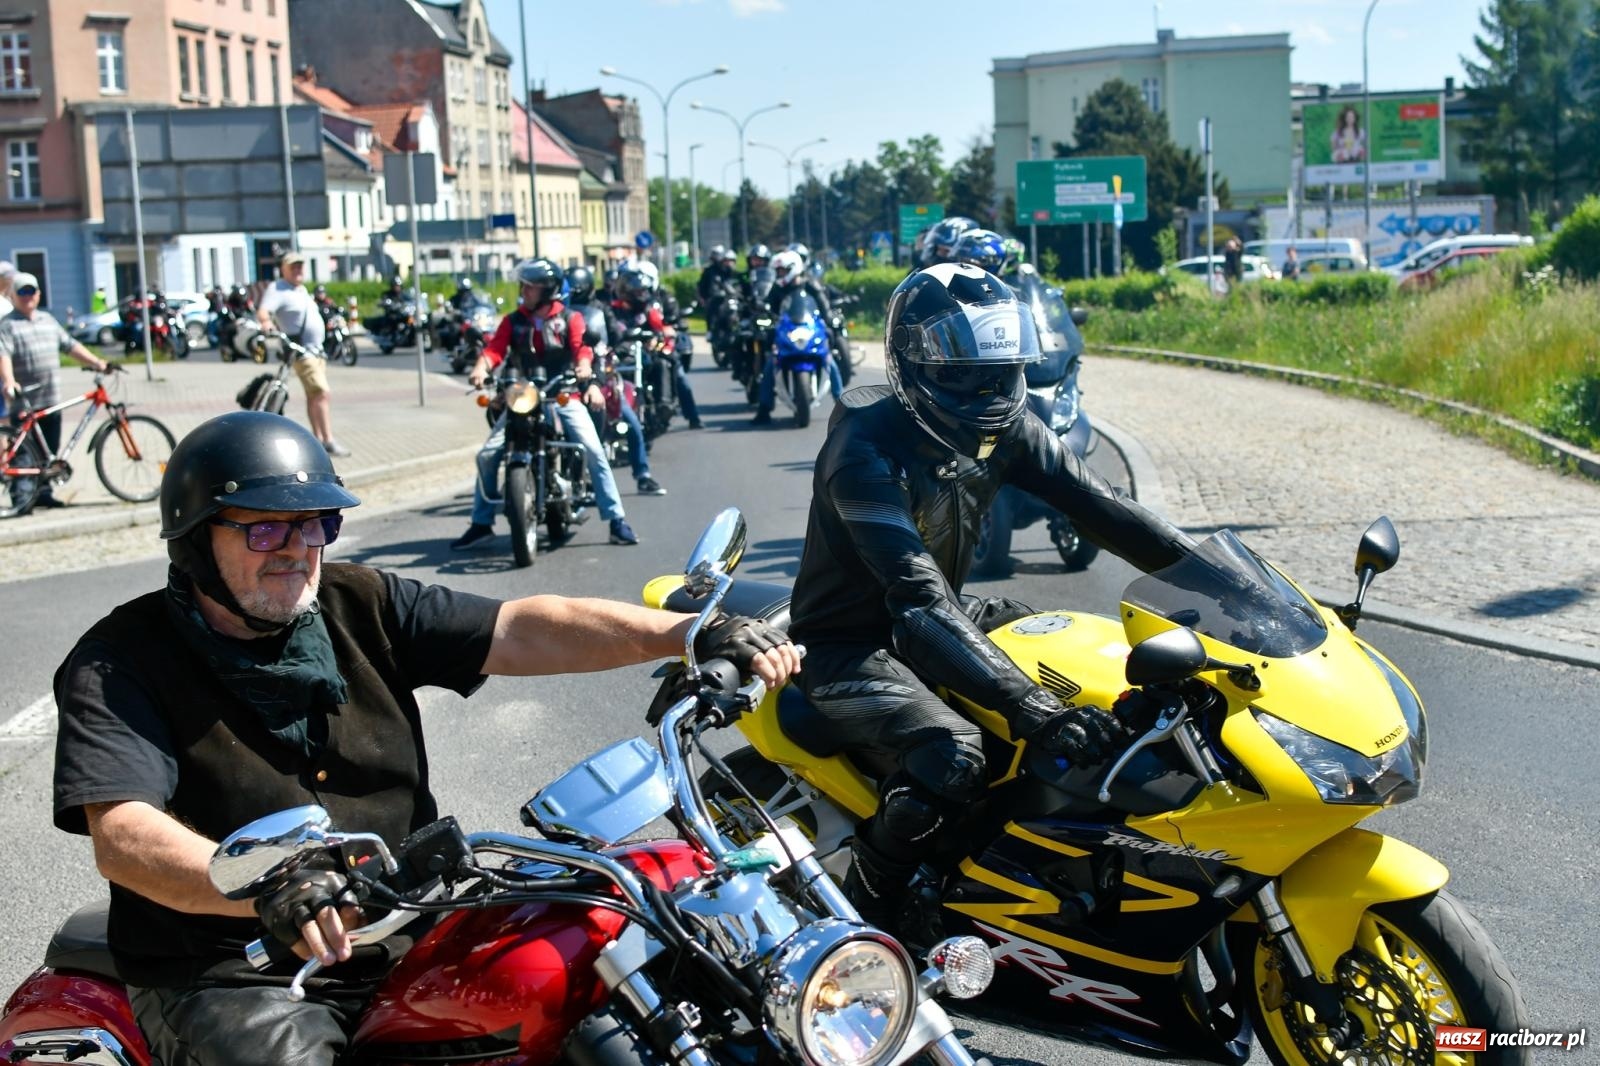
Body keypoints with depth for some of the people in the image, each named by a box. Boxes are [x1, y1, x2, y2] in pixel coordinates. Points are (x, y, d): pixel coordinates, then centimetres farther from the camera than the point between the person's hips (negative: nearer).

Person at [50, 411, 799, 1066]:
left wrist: (687, 634, -18)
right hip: (237, 969, -4)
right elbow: (121, 835, -22)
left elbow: (518, 632, -5)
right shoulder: (122, 664, -8)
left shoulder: (359, 607, 5)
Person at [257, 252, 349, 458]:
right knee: (322, 393, -17)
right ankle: (329, 441, -19)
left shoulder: (302, 290, 17)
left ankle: (318, 439, 16)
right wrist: (266, 322, -45)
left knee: (314, 396, 12)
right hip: (301, 351, -9)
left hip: (316, 350, 9)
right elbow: (262, 311, -24)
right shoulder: (277, 289, -9)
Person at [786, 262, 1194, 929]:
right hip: (849, 646, -8)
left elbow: (1096, 505, -5)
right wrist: (1033, 708, -49)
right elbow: (918, 597, -39)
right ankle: (863, 914, -11)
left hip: (945, 616, 8)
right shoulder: (865, 446, -29)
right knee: (951, 759, -34)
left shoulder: (1004, 428, -5)